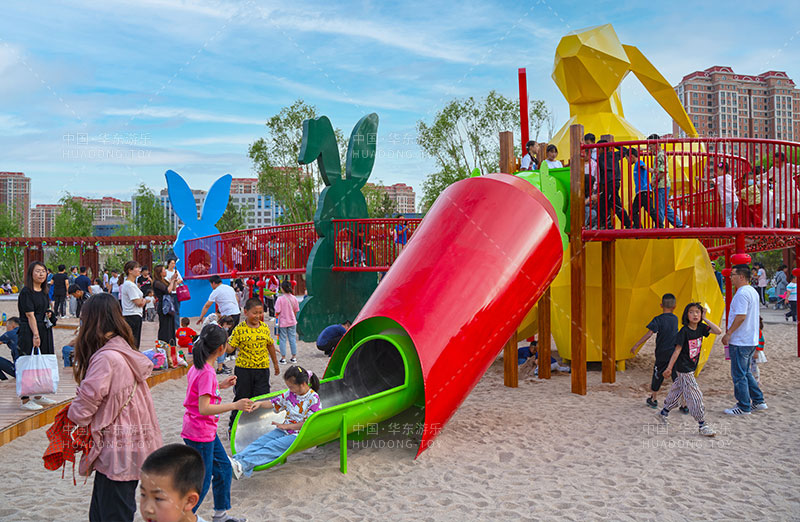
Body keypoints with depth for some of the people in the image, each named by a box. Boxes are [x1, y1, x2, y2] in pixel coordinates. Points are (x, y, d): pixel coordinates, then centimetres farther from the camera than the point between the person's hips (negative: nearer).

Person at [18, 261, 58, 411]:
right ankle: (25, 400, 1)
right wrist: (35, 335, -18)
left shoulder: (44, 291, 13)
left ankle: (38, 396, 24)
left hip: (44, 331, 8)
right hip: (29, 332, -8)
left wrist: (48, 314, 6)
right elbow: (30, 315, -15)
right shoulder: (26, 292, -10)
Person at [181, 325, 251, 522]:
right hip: (200, 434, -10)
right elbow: (204, 408, -30)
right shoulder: (207, 373, -25)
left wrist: (221, 385, 12)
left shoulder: (198, 367, 4)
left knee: (223, 467, 18)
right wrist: (234, 405, -34)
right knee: (202, 480, 3)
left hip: (207, 431, 10)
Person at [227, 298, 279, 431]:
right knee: (241, 399, 10)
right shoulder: (239, 329, -9)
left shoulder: (265, 327, 3)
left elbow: (270, 345, 15)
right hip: (243, 369, -2)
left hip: (262, 368, 3)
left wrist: (276, 364, 22)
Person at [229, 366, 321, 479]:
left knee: (272, 446, -28)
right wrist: (260, 403, -1)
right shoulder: (290, 394, 8)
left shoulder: (313, 399, -12)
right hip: (284, 430, 7)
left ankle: (243, 466, -44)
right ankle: (236, 459, -35)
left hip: (299, 435, -7)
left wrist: (286, 426, -13)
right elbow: (274, 403, 19)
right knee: (260, 441, -18)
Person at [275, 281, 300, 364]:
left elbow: (277, 312, -15)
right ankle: (294, 357, 18)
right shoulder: (294, 298, -2)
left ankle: (283, 358, 10)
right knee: (292, 338, 12)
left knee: (282, 339, 6)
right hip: (292, 322, 4)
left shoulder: (280, 299, -16)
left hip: (282, 322, -4)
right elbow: (296, 311, 6)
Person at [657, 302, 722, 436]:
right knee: (695, 395, -6)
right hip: (683, 368, -7)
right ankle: (702, 425, 1)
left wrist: (705, 319, -11)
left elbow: (718, 331, -9)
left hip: (691, 367, 8)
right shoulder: (684, 331, -19)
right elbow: (677, 350, -18)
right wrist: (669, 368, -16)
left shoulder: (701, 328, 0)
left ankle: (664, 412, 37)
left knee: (678, 390, 20)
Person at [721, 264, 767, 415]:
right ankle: (758, 401, 25)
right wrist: (731, 331, 22)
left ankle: (743, 407, 7)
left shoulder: (742, 293, -19)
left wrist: (729, 333, -18)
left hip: (740, 341, -10)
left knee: (739, 375, -1)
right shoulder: (753, 291, 14)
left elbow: (741, 316, -26)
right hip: (751, 340, 10)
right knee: (746, 372, 20)